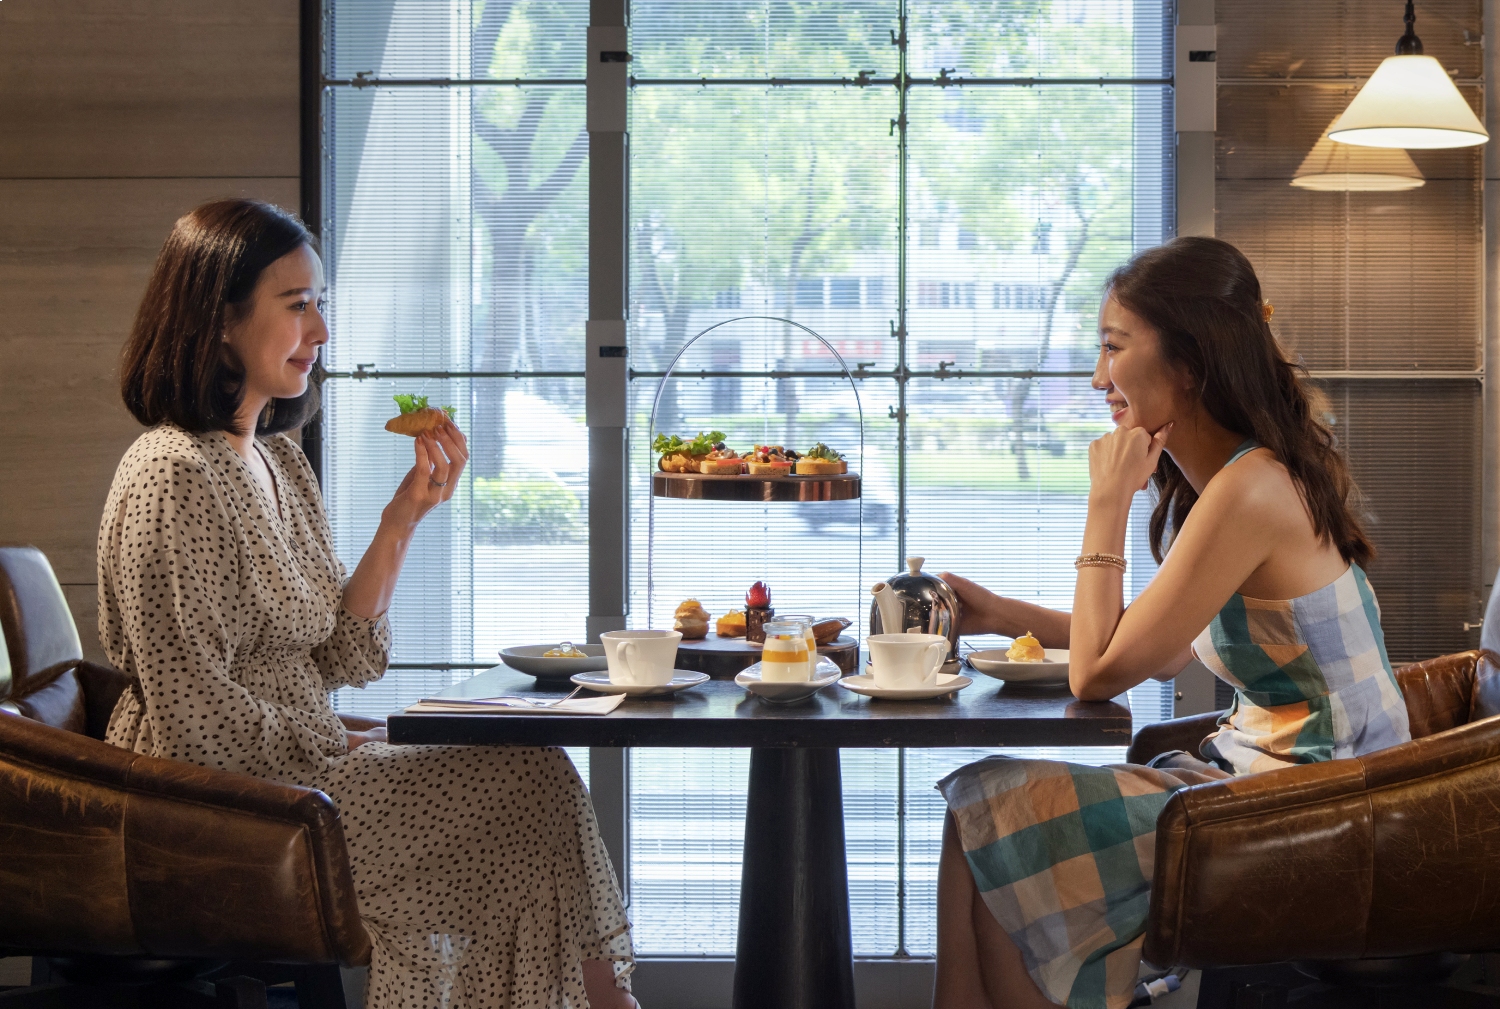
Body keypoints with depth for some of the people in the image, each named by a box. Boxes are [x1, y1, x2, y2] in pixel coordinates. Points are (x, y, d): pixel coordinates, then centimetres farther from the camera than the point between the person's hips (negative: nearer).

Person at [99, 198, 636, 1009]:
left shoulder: (279, 461, 11)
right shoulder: (173, 476, -18)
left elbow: (342, 659, 8)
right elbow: (196, 715, -21)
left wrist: (403, 516, -1)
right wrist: (336, 747, -9)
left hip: (291, 764, 8)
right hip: (222, 810, -8)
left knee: (538, 781, -3)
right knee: (537, 784, -8)